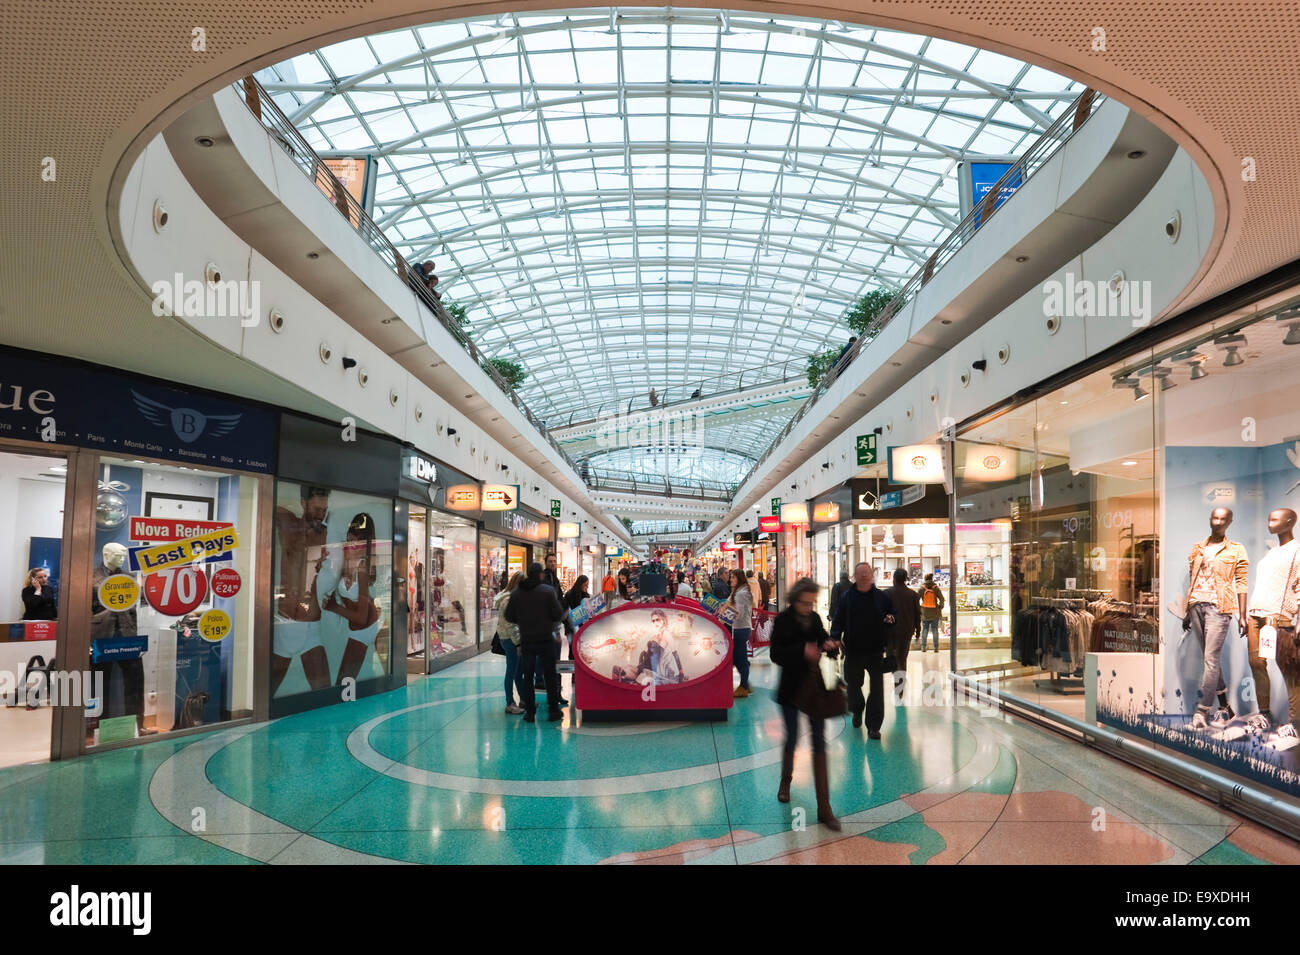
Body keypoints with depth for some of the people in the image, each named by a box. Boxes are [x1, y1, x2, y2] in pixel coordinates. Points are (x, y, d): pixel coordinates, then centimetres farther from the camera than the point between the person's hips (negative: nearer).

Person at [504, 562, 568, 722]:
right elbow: (558, 615, -12)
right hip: (546, 639, -2)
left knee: (527, 676, 10)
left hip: (526, 641, 2)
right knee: (550, 676, 8)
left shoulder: (516, 592, 0)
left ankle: (529, 712, 10)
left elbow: (508, 616, 4)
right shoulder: (548, 591, -10)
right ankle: (553, 710, 12)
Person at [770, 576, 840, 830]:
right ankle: (786, 781, 42)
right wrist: (802, 652, -31)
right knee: (792, 738, 10)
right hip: (791, 689, -4)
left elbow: (822, 639, 14)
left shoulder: (814, 619, 3)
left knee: (819, 743, 2)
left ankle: (824, 809, 4)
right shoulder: (783, 620, -12)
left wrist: (829, 646, -10)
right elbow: (776, 654, -17)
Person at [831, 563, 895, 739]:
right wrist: (835, 637, -16)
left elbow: (893, 615, 15)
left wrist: (891, 619, -9)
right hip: (853, 650, 0)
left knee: (877, 688, -2)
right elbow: (838, 620, 0)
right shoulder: (847, 597, 1)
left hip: (876, 651, 0)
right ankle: (857, 711, 43)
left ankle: (873, 726, 7)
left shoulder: (881, 597, 4)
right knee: (853, 684, 13)